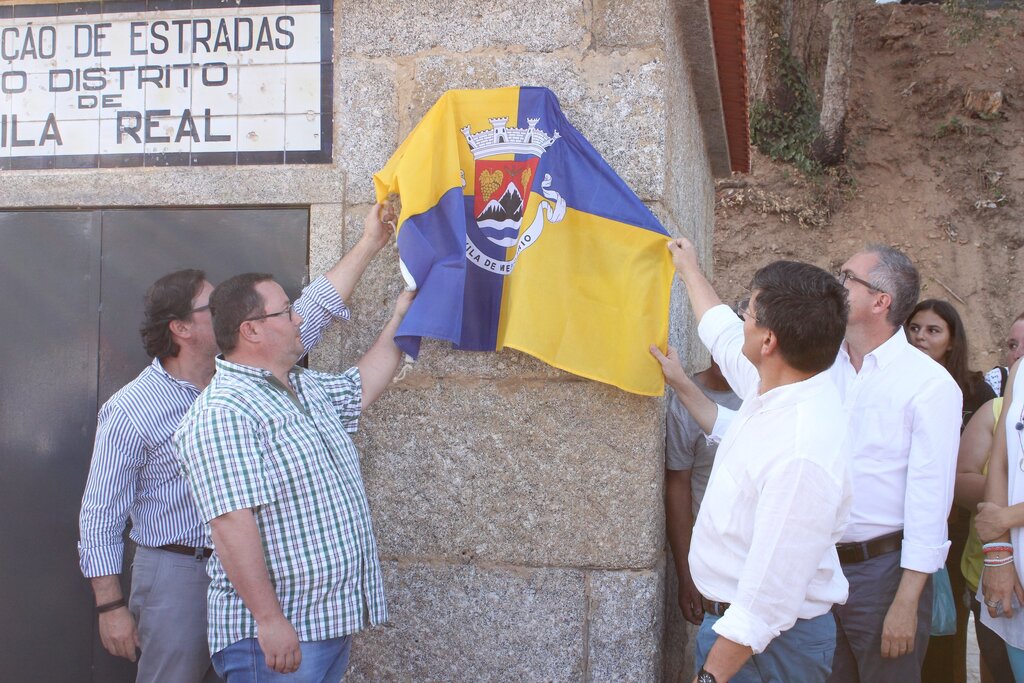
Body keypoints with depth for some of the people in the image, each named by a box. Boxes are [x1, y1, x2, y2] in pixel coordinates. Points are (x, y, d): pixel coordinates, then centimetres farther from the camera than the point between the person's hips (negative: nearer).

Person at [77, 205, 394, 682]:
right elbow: (101, 515, -8)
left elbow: (312, 312, 6)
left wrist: (369, 244, 5)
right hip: (176, 575, -5)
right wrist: (110, 606, -11)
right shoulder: (130, 410, -11)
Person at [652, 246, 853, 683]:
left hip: (763, 647, -9)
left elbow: (768, 601, -30)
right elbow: (724, 336, 18)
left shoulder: (802, 455, -33)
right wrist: (689, 270, 31)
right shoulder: (778, 386, -5)